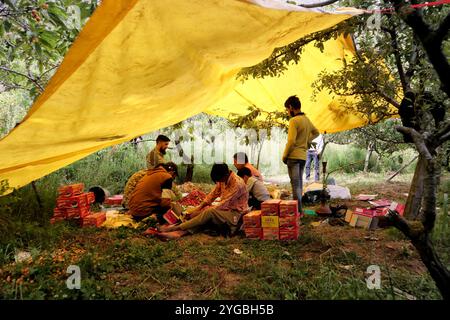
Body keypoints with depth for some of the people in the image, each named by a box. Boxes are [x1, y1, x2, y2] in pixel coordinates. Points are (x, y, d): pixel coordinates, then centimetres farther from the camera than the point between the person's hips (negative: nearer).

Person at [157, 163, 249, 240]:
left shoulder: (237, 183, -26)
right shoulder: (223, 179, 0)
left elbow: (225, 203, -26)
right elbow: (213, 194, 5)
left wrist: (207, 209, -22)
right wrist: (199, 208, -5)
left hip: (236, 214, -8)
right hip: (226, 209, 8)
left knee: (209, 212, -30)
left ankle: (176, 228, -28)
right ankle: (180, 232, -36)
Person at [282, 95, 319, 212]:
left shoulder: (294, 121, -14)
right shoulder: (307, 119, 12)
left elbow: (291, 141, -19)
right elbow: (316, 133, 27)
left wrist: (284, 156, -8)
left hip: (294, 156, -8)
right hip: (303, 156, 8)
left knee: (295, 184, -4)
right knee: (299, 183, 15)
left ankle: (297, 210, -2)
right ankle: (299, 208, 22)